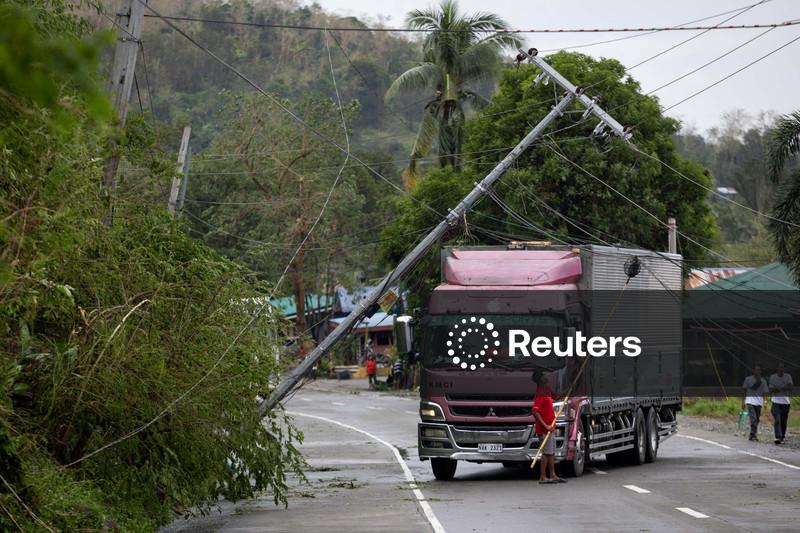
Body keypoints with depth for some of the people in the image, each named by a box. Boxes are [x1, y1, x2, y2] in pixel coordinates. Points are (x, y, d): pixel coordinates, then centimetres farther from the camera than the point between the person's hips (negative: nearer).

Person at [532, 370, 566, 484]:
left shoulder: (547, 391, 11)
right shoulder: (540, 394, -18)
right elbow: (535, 412, -25)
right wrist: (546, 426, -28)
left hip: (550, 427, 10)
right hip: (544, 429, -10)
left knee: (552, 452, 13)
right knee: (546, 452, -6)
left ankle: (553, 476, 20)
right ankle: (542, 477, -1)